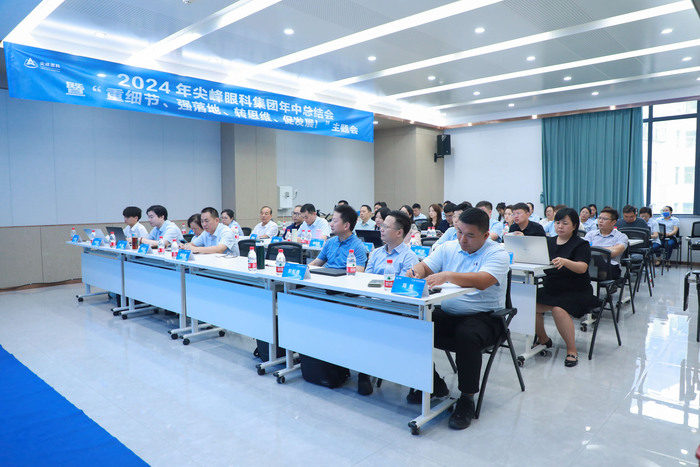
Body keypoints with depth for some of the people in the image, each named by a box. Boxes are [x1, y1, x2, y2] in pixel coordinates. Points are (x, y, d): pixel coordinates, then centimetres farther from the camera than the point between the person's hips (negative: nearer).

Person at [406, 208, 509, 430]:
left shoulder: (496, 254, -8)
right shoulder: (448, 248, 9)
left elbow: (482, 281, -27)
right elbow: (425, 266, 3)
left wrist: (448, 276, -39)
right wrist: (417, 271, -22)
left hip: (483, 316, -5)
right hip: (447, 313, 5)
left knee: (467, 335, -37)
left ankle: (467, 399, -15)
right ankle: (433, 384, 4)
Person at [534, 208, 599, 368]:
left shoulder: (581, 244, -4)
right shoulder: (549, 242, 12)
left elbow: (582, 268, -20)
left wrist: (565, 262, -41)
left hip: (576, 291, -5)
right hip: (551, 289, 5)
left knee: (559, 309, -32)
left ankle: (572, 350, -15)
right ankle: (543, 339, 6)